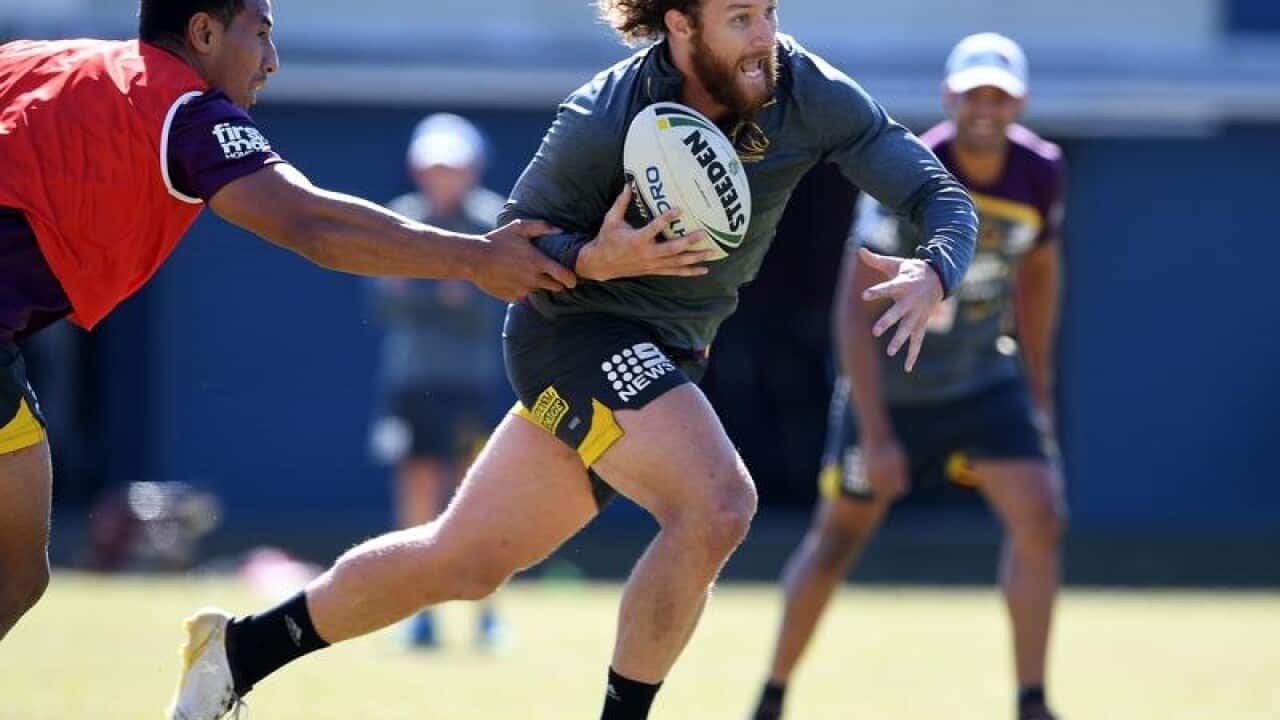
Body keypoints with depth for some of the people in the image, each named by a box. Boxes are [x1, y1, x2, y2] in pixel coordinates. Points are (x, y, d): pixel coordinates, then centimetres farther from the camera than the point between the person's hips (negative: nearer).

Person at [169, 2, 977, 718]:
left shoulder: (810, 96, -11)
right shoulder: (601, 122, -22)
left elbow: (943, 196, -11)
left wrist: (933, 274, -33)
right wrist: (597, 259, -31)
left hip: (664, 356, 6)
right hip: (577, 332, -6)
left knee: (464, 560, 13)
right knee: (718, 505, -29)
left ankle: (241, 648, 28)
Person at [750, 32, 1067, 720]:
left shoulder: (1040, 174, -10)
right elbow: (854, 308, -25)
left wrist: (1038, 390, 14)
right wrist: (875, 436, -29)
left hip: (983, 379, 3)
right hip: (890, 385, -3)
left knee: (1038, 517, -14)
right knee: (838, 538, 5)